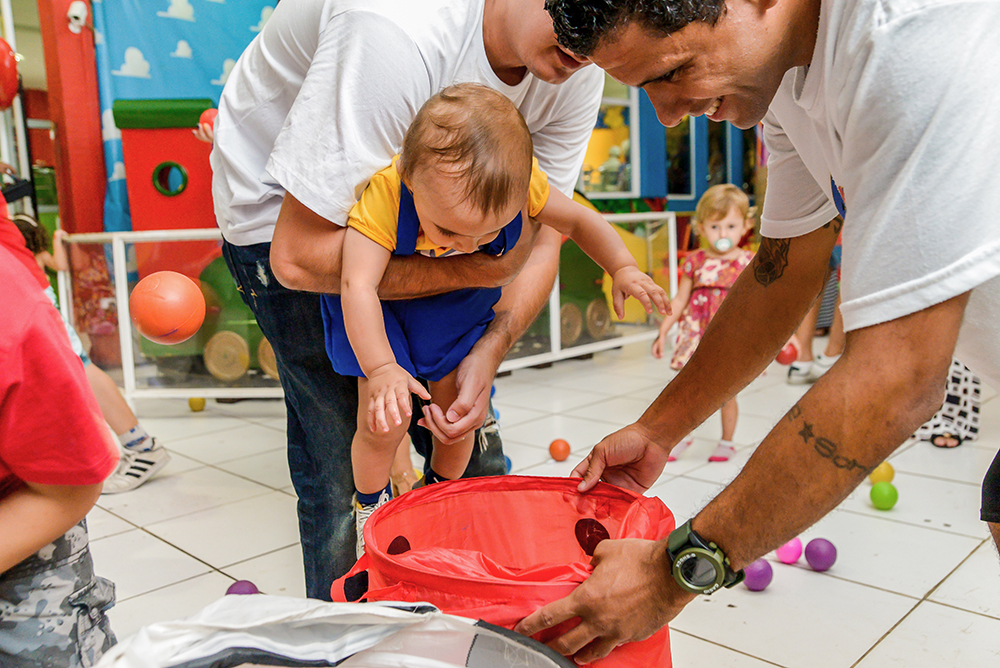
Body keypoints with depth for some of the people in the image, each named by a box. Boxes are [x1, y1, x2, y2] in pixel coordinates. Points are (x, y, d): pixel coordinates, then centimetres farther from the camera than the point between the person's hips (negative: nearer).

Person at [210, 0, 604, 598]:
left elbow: (541, 239, -9)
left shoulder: (576, 70, -16)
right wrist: (479, 270, -31)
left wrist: (490, 351, -26)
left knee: (470, 443, 3)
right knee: (341, 464, -9)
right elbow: (299, 257, -34)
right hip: (283, 212, -5)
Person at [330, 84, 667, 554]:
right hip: (383, 305, -3)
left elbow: (579, 220, -9)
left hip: (462, 304, 3)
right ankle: (371, 507, 21)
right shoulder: (385, 193, -38)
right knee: (384, 419, -10)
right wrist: (381, 369, -49)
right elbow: (358, 285, -40)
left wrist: (622, 269, -22)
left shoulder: (519, 183, -28)